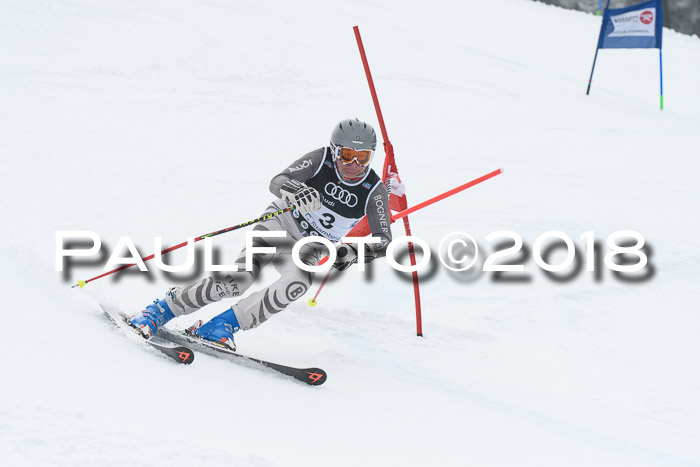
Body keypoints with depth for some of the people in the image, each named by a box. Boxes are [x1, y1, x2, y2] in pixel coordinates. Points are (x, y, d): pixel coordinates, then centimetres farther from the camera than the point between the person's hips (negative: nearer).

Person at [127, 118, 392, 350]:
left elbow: (384, 242, -15)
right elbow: (277, 182, -27)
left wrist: (354, 253, -34)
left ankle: (225, 324, -22)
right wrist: (296, 191, -50)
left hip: (310, 249, 2)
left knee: (297, 283, -33)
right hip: (281, 223, -1)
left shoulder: (374, 192, -14)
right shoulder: (320, 160, -16)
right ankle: (162, 309, -6)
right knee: (239, 279, -23)